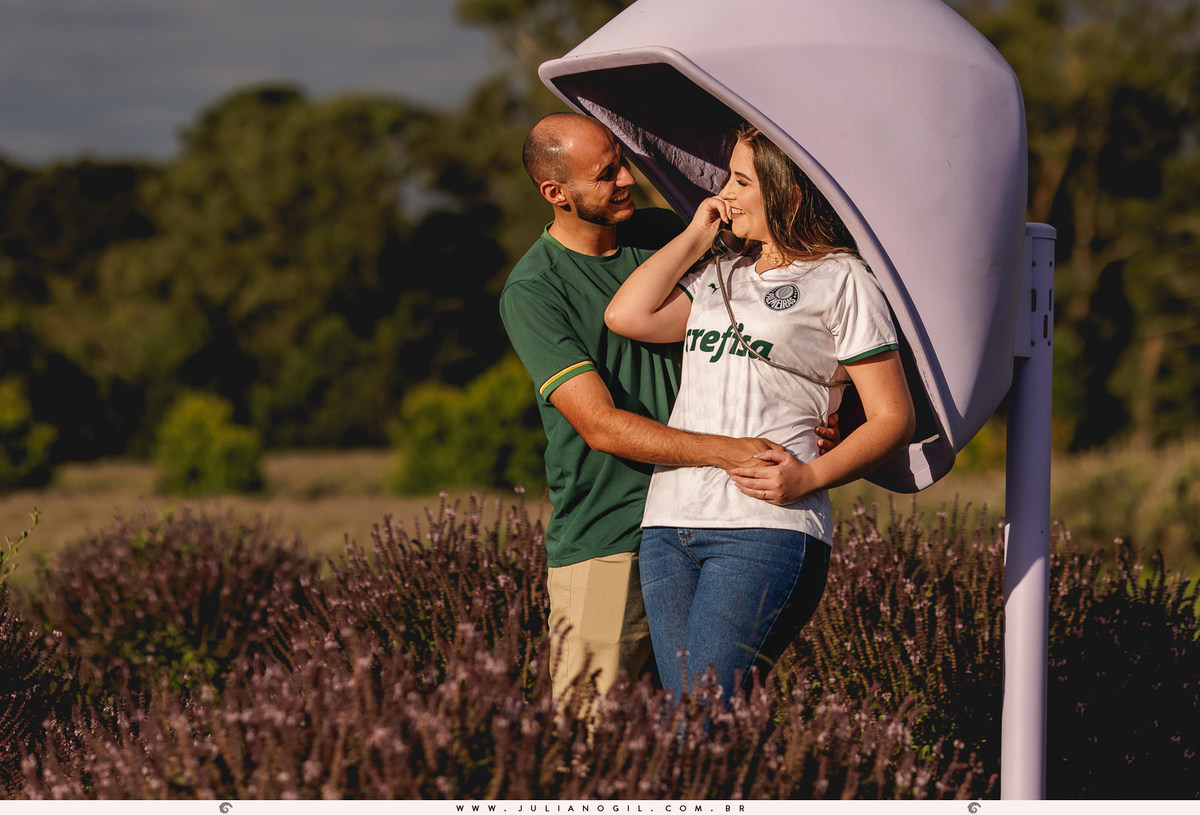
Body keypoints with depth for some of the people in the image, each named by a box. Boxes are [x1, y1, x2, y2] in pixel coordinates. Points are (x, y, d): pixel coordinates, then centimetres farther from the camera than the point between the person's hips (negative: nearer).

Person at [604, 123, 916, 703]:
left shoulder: (840, 281, 5)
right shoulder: (718, 276, 24)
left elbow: (893, 417, 1)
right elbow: (627, 316, 7)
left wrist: (811, 477, -13)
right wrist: (696, 237, 15)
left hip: (764, 527, -6)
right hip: (668, 525, 6)